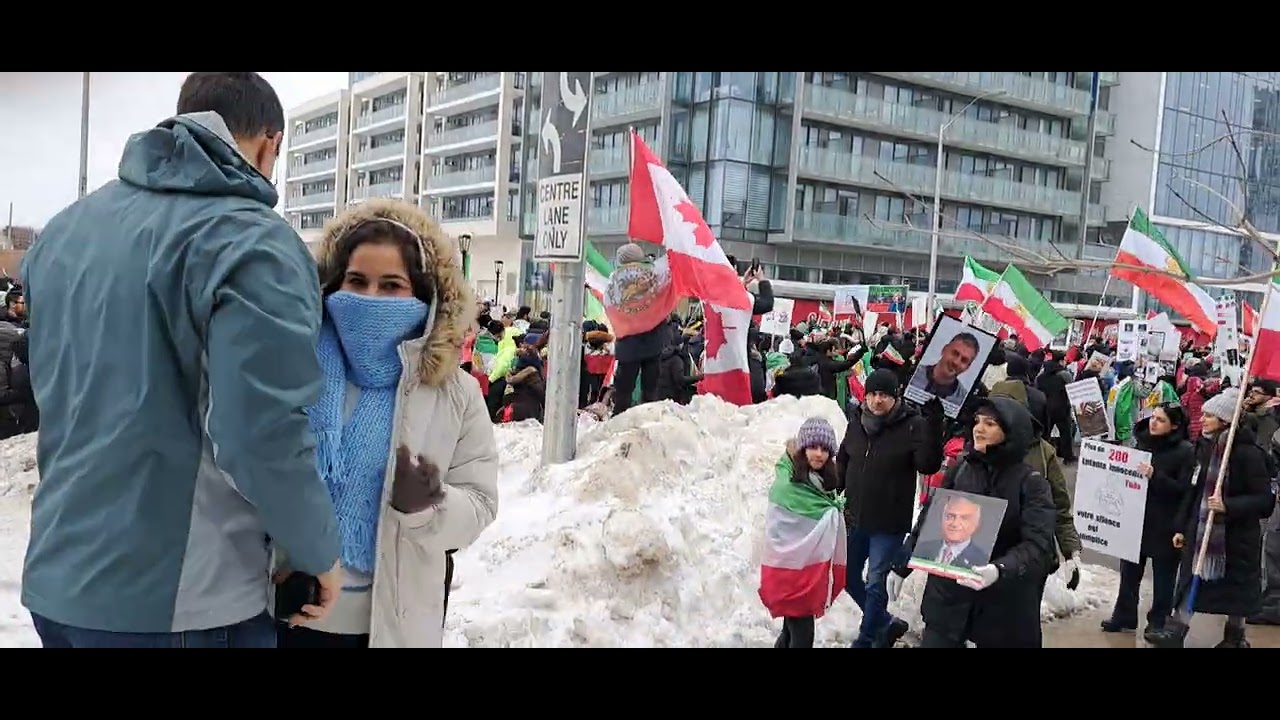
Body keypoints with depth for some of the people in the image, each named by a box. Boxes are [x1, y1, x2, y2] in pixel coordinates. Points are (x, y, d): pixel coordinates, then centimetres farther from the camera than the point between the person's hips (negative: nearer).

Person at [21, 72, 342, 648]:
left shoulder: (65, 227, 7)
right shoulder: (247, 239, -18)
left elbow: (55, 386, 16)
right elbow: (263, 438, -26)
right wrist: (319, 553, -11)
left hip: (55, 578, 7)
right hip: (177, 601, -7)